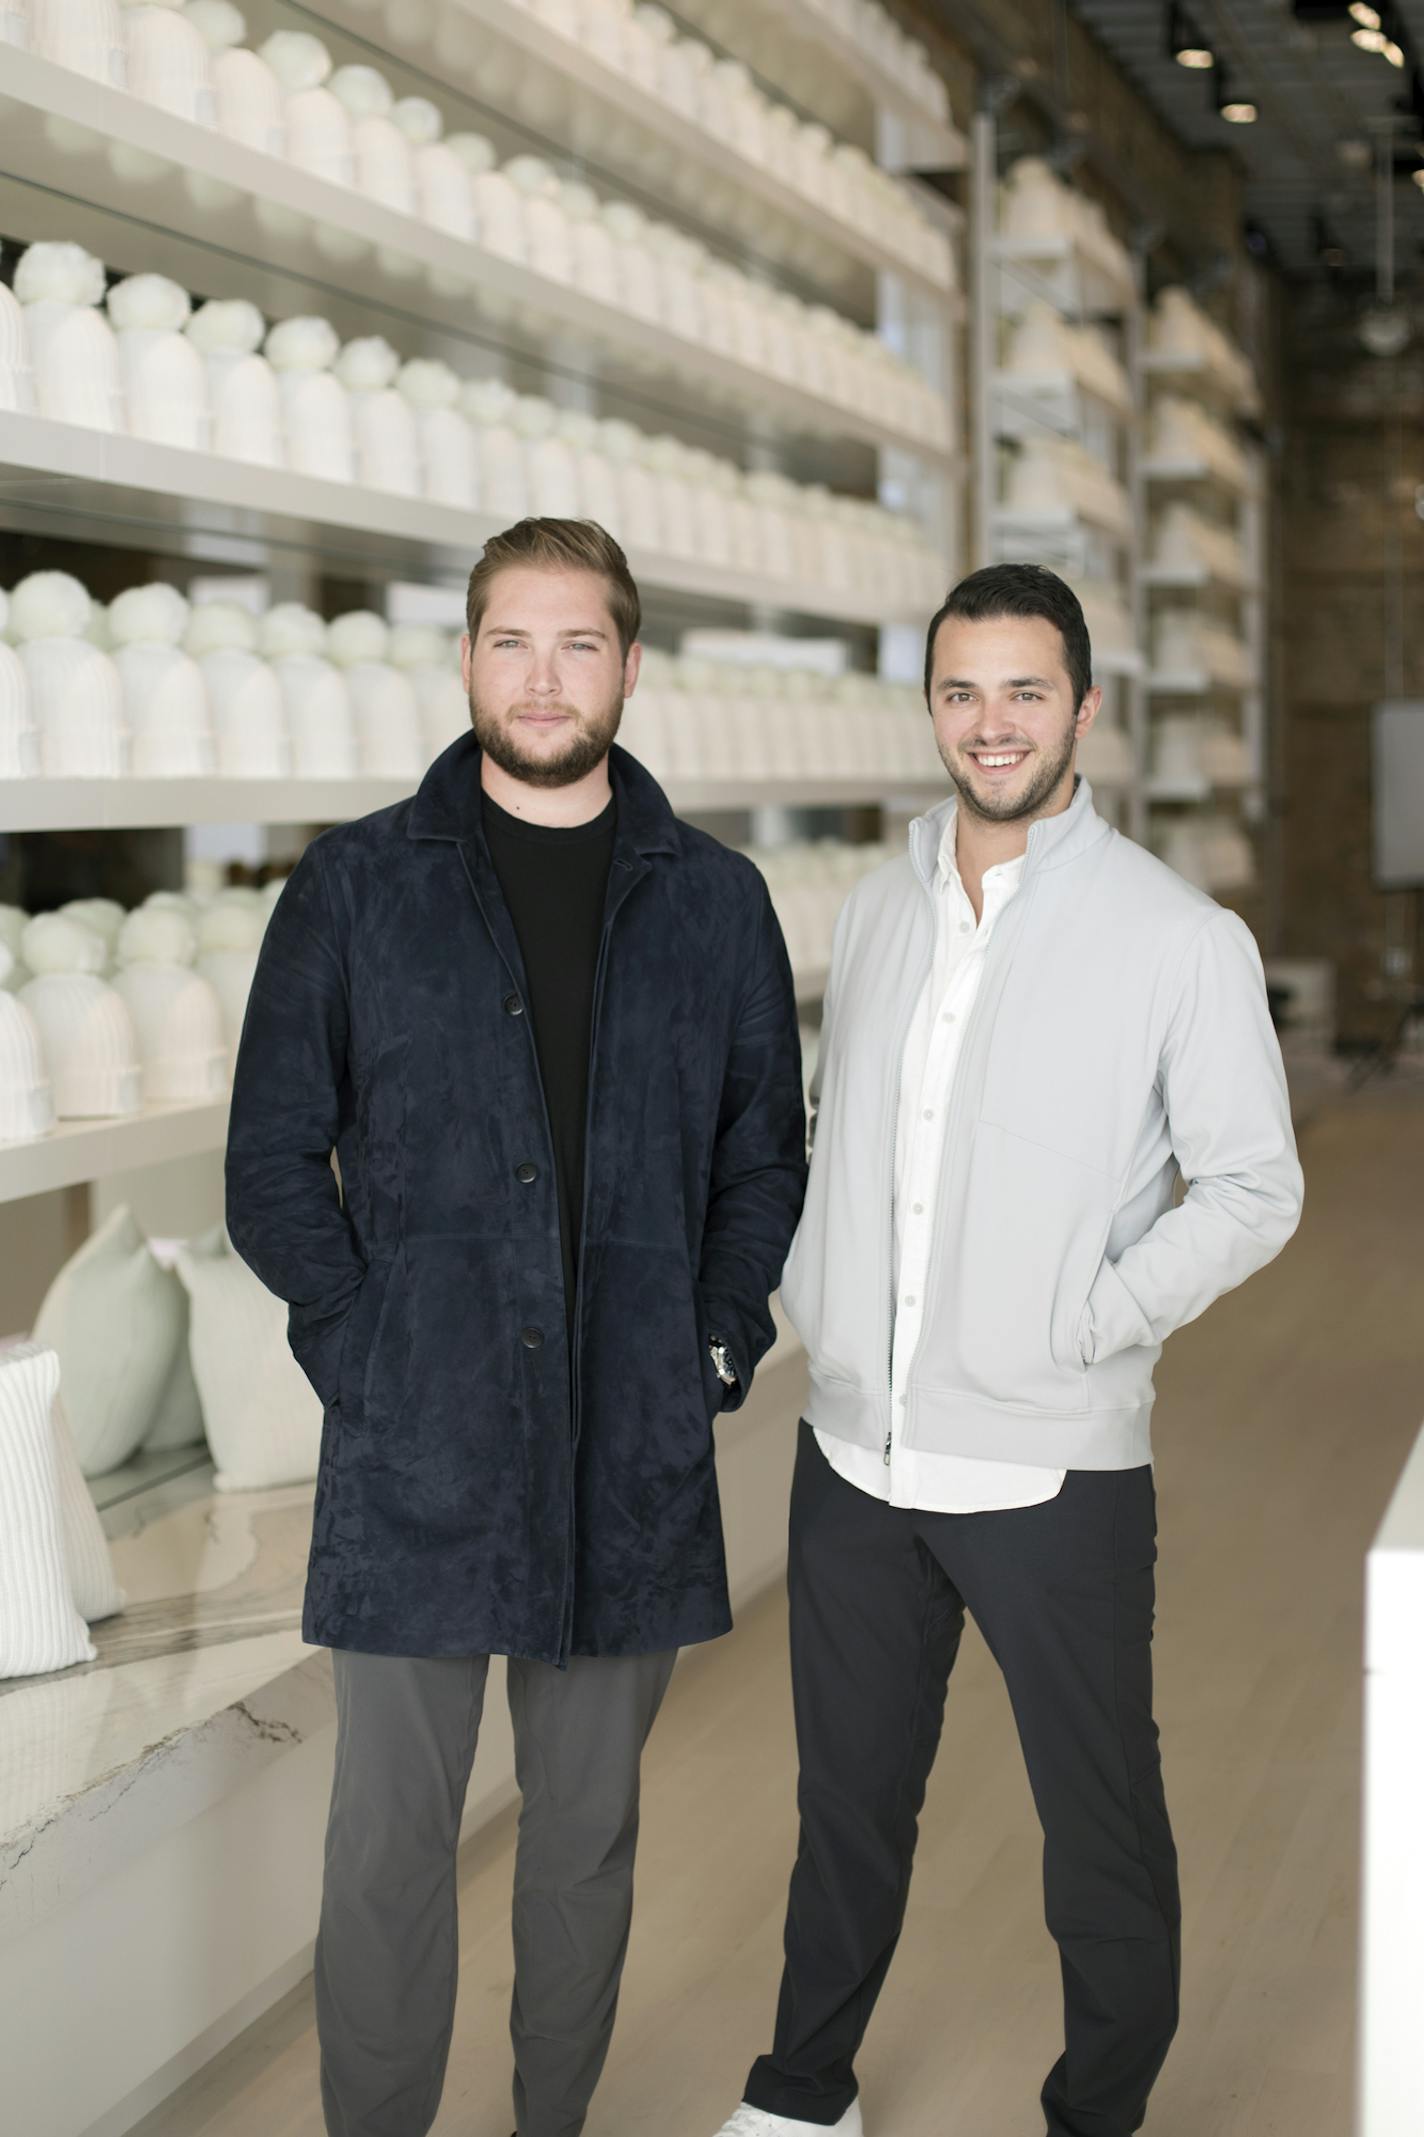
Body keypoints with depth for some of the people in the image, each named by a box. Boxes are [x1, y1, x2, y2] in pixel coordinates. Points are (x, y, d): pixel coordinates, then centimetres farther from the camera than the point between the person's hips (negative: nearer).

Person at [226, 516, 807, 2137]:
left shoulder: (714, 901, 7)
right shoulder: (356, 888, 2)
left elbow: (766, 1153, 12)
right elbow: (273, 1161, 3)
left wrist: (718, 1347, 0)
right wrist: (359, 1348, -8)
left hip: (633, 1455, 2)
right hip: (416, 1453, -2)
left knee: (588, 1829, 14)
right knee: (390, 1841, 4)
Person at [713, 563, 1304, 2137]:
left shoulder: (1182, 940, -9)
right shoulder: (875, 911, 7)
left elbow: (1252, 1187, -6)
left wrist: (1087, 1324, -14)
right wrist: (810, 1298, 4)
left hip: (1053, 1471, -4)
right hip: (854, 1455, 5)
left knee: (1101, 1830, 9)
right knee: (847, 1799, 19)